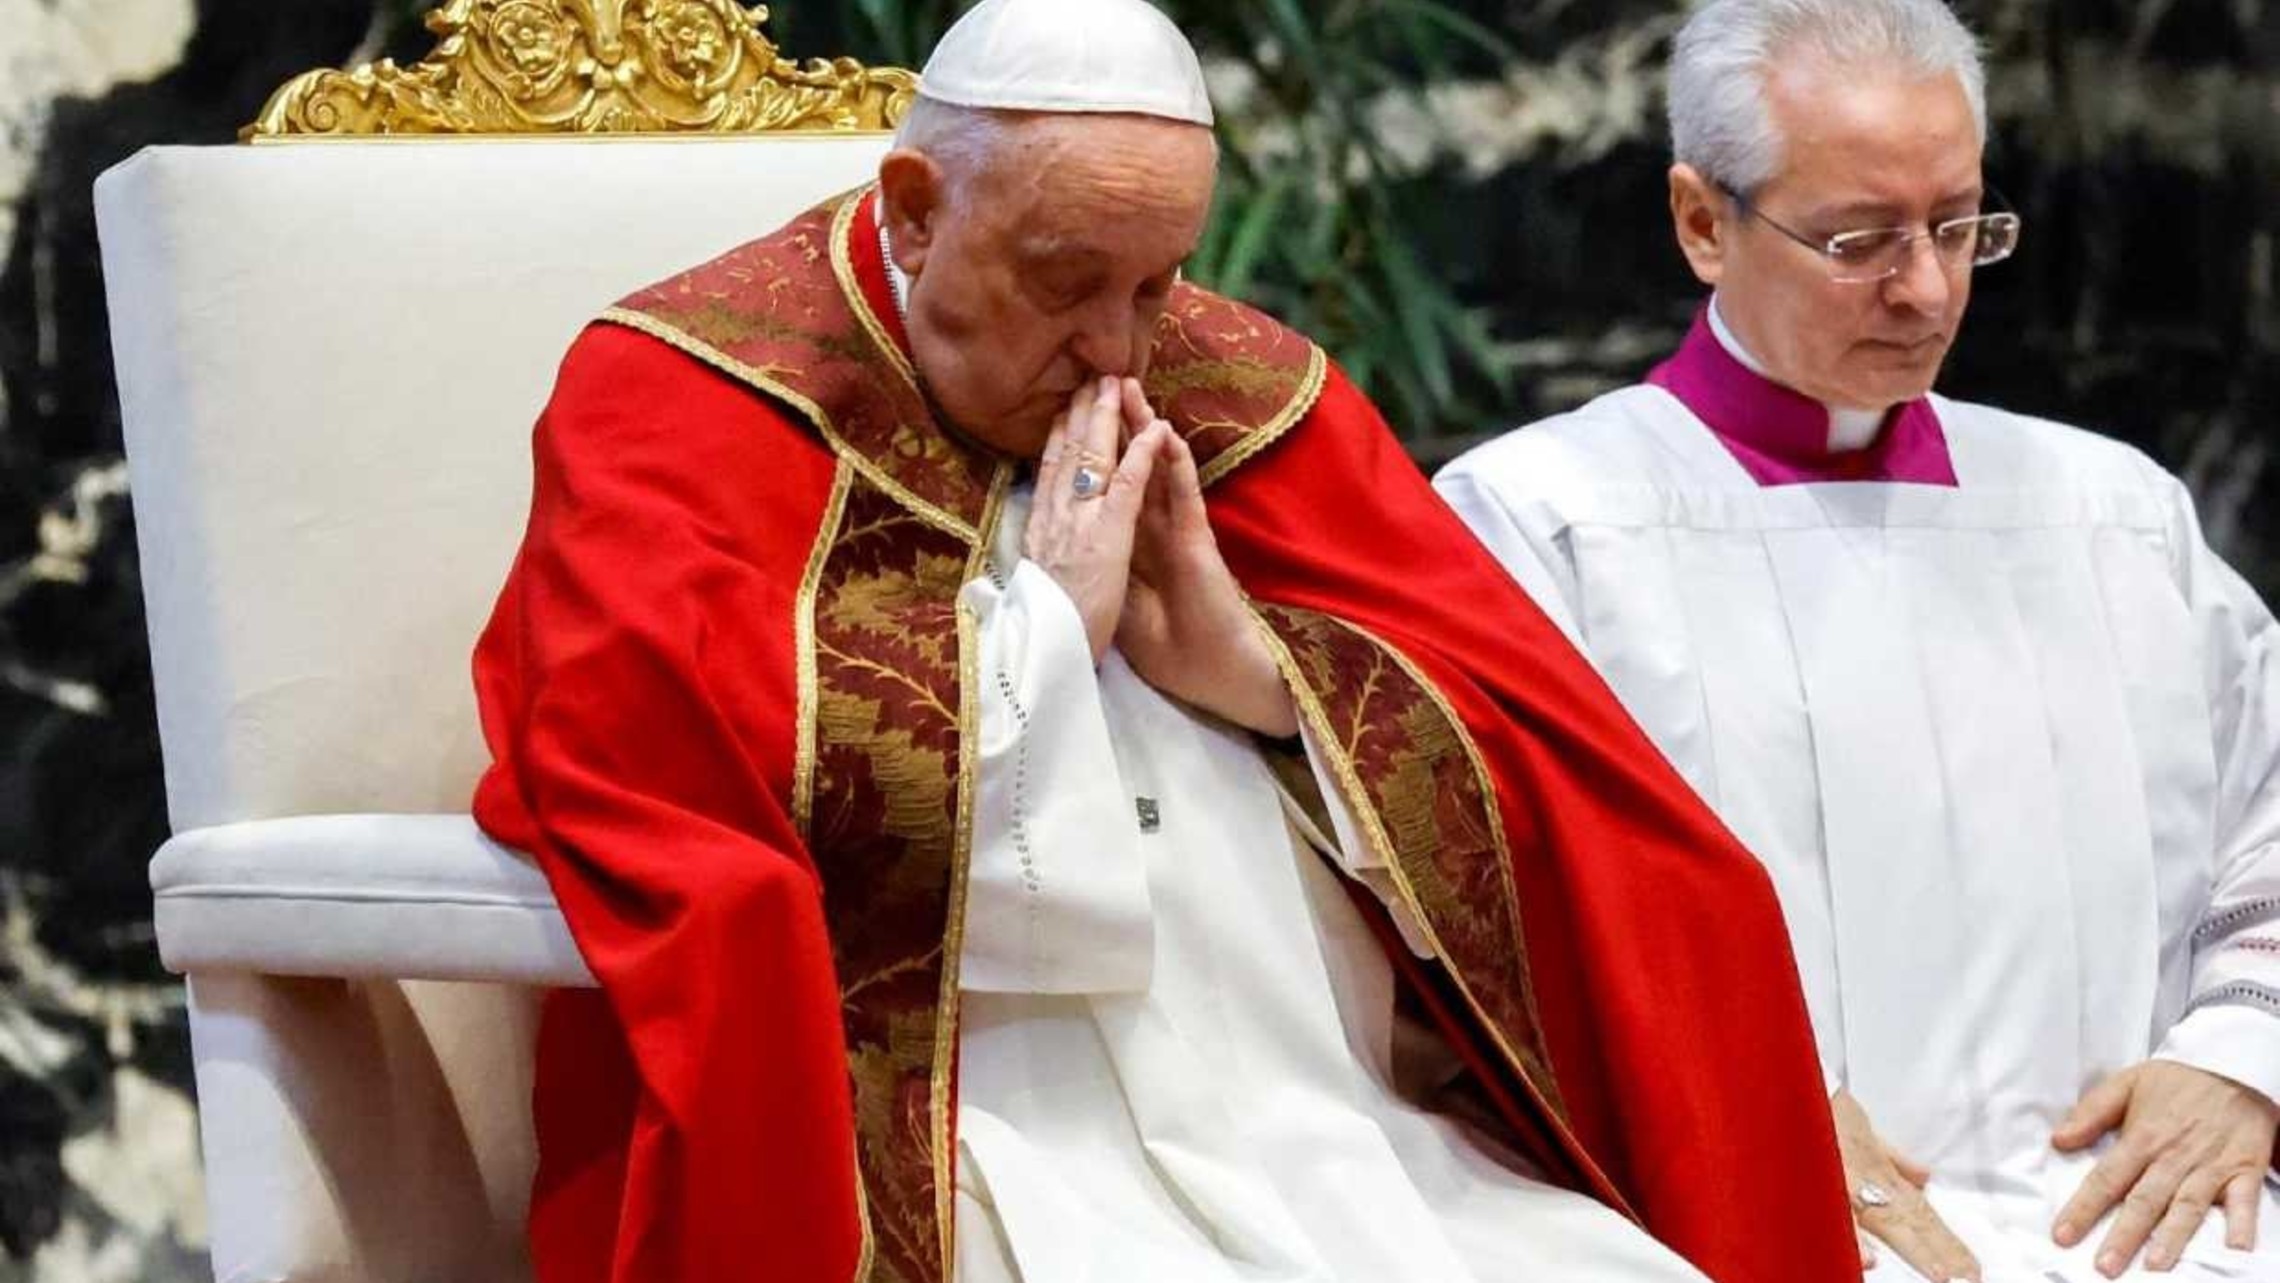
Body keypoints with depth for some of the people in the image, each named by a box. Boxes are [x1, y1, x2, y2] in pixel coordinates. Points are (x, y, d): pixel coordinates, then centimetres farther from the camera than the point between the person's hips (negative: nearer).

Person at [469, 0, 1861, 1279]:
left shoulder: (1244, 398, 14)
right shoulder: (690, 399, 3)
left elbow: (1560, 773, 11)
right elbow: (687, 762, -15)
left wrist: (1272, 676, -5)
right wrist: (1044, 628, -8)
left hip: (1338, 1142, 5)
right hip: (956, 1160, -5)